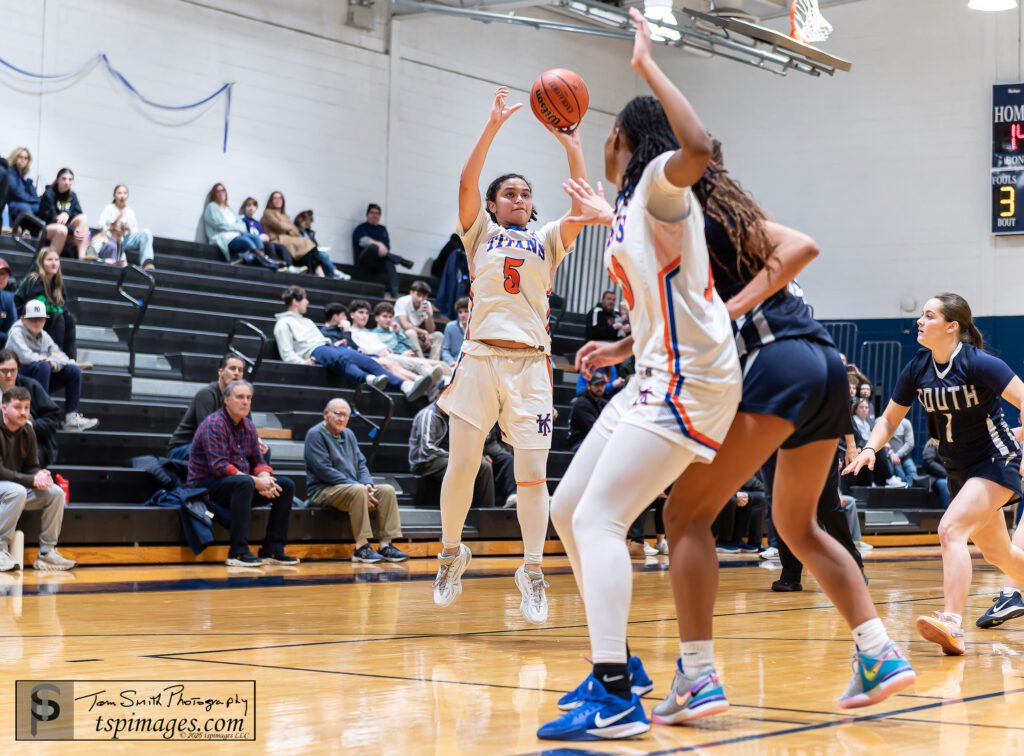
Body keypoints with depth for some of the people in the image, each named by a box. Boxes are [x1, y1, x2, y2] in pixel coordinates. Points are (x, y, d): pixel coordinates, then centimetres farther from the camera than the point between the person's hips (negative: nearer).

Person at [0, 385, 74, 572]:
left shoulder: (27, 433, 3)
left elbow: (31, 466, 9)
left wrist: (40, 475, -16)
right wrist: (32, 480, -27)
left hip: (20, 487, 7)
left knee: (56, 493, -11)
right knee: (17, 492, -37)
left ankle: (47, 552, -6)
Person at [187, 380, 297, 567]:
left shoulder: (248, 425, 11)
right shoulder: (214, 424, -14)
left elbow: (258, 460, 11)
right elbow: (218, 466, -23)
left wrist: (265, 478, -13)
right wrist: (255, 482, -25)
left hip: (240, 485, 8)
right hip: (206, 486, -8)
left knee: (286, 485, -4)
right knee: (244, 483, -38)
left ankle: (272, 551, -5)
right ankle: (238, 552, -36)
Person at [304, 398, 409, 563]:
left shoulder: (348, 434, 18)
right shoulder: (316, 434, -7)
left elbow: (361, 463, 18)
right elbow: (324, 470, -16)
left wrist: (368, 484, -6)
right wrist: (359, 486, -19)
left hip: (352, 488, 8)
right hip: (323, 491, -8)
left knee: (387, 490, -11)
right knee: (358, 490, -35)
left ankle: (387, 544, -18)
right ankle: (361, 547, -35)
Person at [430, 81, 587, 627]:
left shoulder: (547, 241, 16)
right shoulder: (480, 234, 13)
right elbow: (466, 184, -3)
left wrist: (570, 144, -6)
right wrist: (494, 125, -10)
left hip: (530, 362, 1)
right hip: (480, 355, -1)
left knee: (532, 472, -5)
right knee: (462, 464, 0)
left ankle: (532, 571, 0)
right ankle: (451, 553, 19)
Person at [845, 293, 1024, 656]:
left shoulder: (978, 363, -20)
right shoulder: (918, 368, -2)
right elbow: (890, 418, 5)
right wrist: (870, 449, -13)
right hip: (959, 470, 7)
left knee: (951, 529, -26)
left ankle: (952, 625, -32)